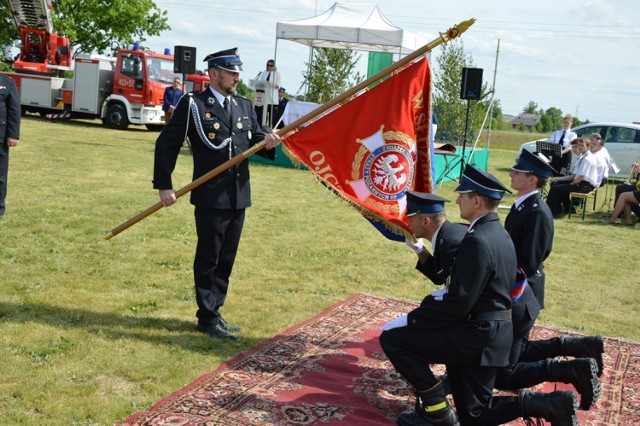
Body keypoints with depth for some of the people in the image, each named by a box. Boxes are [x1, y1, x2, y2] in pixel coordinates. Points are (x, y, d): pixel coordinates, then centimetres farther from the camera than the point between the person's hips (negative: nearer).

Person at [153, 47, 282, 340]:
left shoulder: (244, 105, 12)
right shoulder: (193, 104, -6)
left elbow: (255, 139, 15)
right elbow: (166, 144, -5)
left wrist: (267, 141, -9)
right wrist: (164, 186, -10)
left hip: (239, 197, 6)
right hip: (210, 197, -6)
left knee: (226, 259, 14)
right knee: (208, 259, 3)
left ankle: (214, 312, 27)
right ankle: (208, 319, 14)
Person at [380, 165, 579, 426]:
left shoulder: (477, 241, -21)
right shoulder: (499, 234, 11)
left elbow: (457, 304, -23)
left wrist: (409, 320, -15)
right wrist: (432, 300, 17)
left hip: (477, 334, -10)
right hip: (490, 334, 10)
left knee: (392, 338, -6)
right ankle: (554, 404, 10)